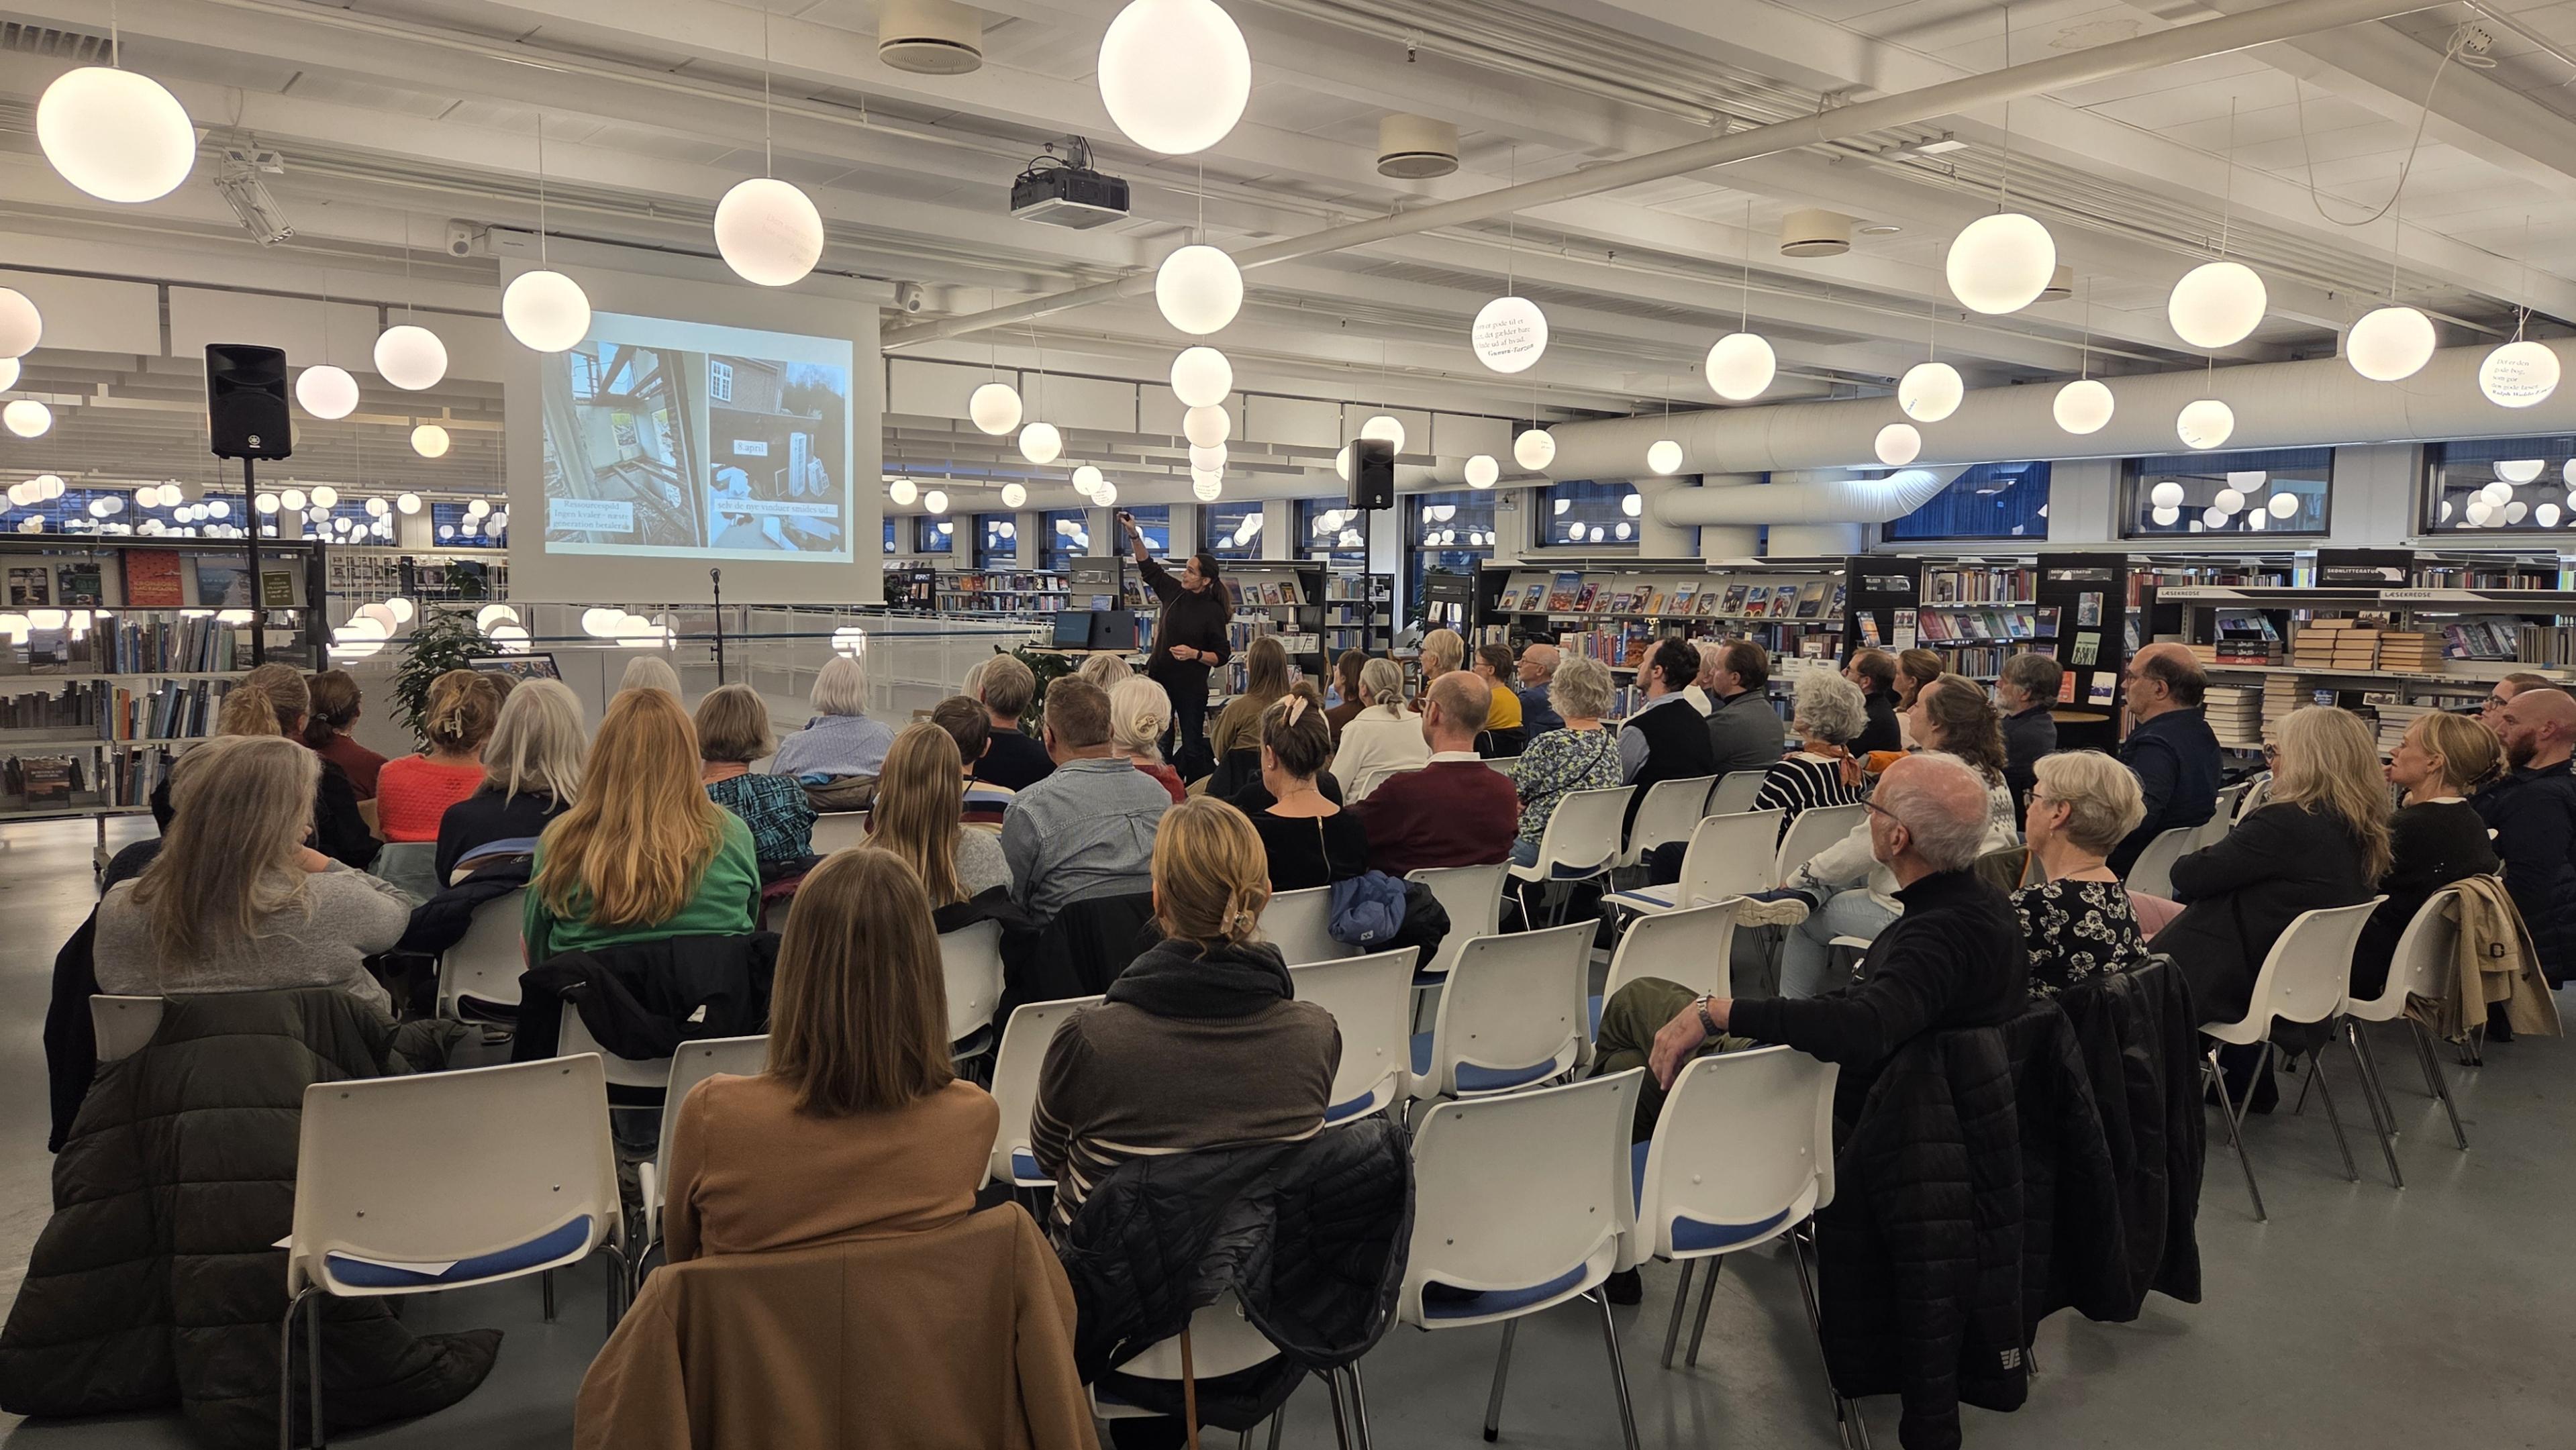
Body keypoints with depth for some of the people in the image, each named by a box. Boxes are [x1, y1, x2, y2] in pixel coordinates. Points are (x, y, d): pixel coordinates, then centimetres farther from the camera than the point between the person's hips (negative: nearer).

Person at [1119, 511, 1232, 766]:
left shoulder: (1213, 612, -12)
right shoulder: (1174, 592, 2)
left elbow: (1222, 655, -10)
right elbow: (1148, 567, 10)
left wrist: (1194, 654, -24)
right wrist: (1134, 535, 1)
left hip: (1191, 687, -5)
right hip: (1159, 679, 5)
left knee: (1192, 744, 3)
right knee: (1159, 744, 10)